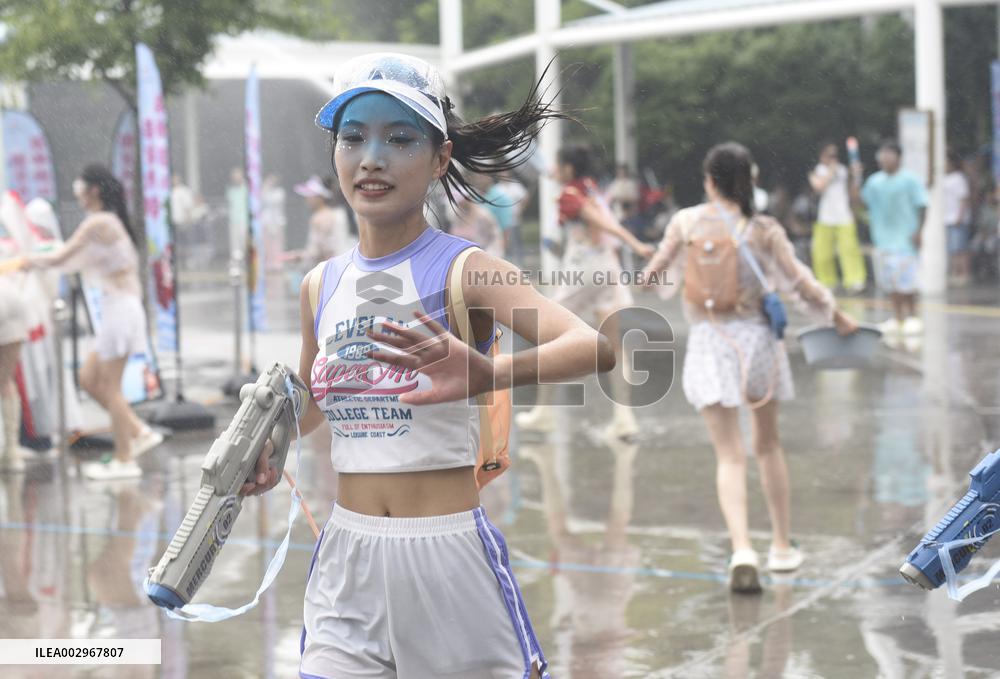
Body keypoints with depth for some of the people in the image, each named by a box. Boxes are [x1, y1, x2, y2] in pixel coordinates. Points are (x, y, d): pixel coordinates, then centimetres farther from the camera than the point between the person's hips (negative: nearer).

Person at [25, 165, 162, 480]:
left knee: (110, 387, -1)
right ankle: (138, 432, 16)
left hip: (119, 308, -9)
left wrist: (33, 259, 5)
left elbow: (60, 258, -13)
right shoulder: (113, 221, 15)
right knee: (89, 378, 15)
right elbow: (79, 261, 18)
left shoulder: (97, 222, -14)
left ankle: (124, 460, 5)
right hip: (119, 307, 9)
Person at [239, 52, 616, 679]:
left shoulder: (464, 270, -10)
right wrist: (266, 450, 7)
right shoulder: (320, 287, 7)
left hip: (449, 553, -4)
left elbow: (595, 348, -27)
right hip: (348, 559, 4)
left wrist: (487, 374, -45)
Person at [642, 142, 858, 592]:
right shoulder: (764, 229, -2)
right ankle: (782, 546, 26)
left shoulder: (686, 222, -3)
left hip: (709, 341, -1)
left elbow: (659, 268, 10)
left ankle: (742, 550, -20)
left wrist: (649, 275, 34)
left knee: (729, 455, -3)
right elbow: (798, 283, -1)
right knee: (768, 446, 18)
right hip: (757, 336, 1)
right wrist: (837, 318, 14)